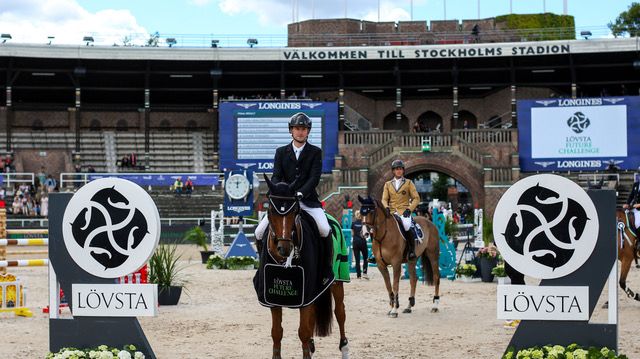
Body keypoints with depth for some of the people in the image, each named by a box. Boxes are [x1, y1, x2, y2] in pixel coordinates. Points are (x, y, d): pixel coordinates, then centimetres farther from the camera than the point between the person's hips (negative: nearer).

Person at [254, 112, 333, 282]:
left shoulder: (315, 152, 5)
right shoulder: (281, 152, 11)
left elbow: (314, 178, -7)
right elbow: (276, 177, 1)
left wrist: (300, 193, -24)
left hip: (307, 200, -2)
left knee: (325, 230, -26)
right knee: (260, 231, -11)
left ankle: (327, 268, -7)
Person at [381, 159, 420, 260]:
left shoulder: (408, 183, 10)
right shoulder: (388, 184, 16)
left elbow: (416, 198, 5)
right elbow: (384, 199, 10)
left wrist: (409, 209, -10)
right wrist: (386, 207, -12)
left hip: (404, 211, -3)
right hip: (391, 212, 3)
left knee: (408, 226, -34)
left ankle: (412, 250, -16)